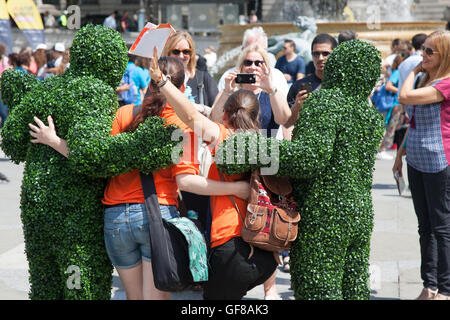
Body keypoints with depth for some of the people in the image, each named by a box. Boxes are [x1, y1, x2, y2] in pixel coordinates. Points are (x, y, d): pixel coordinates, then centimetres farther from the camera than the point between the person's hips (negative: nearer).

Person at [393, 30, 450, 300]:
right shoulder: (425, 81, 13)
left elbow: (405, 96, -25)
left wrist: (414, 71, -9)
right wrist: (401, 153, 22)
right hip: (417, 163, 9)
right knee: (426, 227, 13)